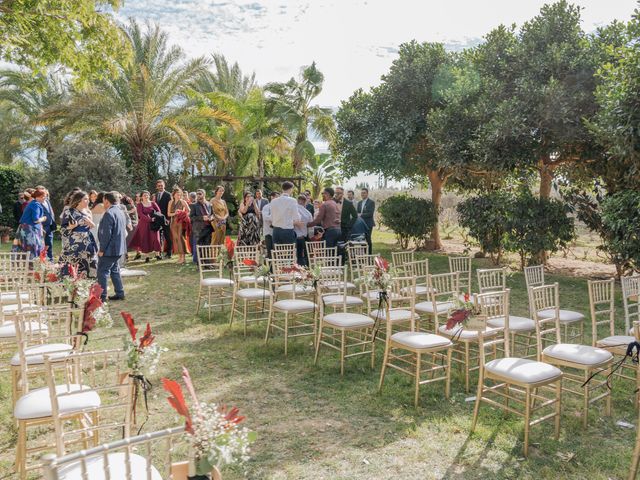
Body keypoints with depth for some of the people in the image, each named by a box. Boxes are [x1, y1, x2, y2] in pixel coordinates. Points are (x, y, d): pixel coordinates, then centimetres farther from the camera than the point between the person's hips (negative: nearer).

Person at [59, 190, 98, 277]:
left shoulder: (87, 212, 13)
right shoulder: (69, 212, -4)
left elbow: (92, 227, 21)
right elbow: (62, 230, -5)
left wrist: (91, 224, -1)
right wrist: (71, 227, -25)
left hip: (87, 247, 6)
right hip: (73, 248, -6)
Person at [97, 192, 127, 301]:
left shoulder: (109, 213, -18)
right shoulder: (120, 212, 12)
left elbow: (106, 233, -21)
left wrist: (102, 249, -16)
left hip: (109, 249, -9)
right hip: (119, 248, 9)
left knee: (102, 272, -2)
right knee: (114, 270, 18)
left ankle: (102, 296, 0)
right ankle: (120, 293, 21)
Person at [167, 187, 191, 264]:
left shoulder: (182, 202, 0)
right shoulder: (171, 202, 12)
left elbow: (189, 211, -2)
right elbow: (168, 213, 9)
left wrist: (182, 214, -14)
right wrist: (174, 213, -8)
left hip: (181, 222, -4)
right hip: (173, 222, 5)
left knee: (181, 237, -12)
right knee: (175, 238, 3)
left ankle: (183, 257, -12)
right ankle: (179, 256, 9)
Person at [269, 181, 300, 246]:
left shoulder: (274, 201, 5)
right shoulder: (292, 201, -8)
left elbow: (271, 218, 9)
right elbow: (296, 219, -9)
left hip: (276, 231, 5)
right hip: (288, 231, -5)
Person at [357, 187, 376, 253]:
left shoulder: (371, 202, -4)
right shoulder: (359, 203, 17)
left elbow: (371, 214, -14)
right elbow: (357, 213, 18)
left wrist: (361, 215, -14)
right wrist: (358, 215, -4)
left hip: (368, 224, -6)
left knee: (368, 240, -6)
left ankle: (369, 255, 0)